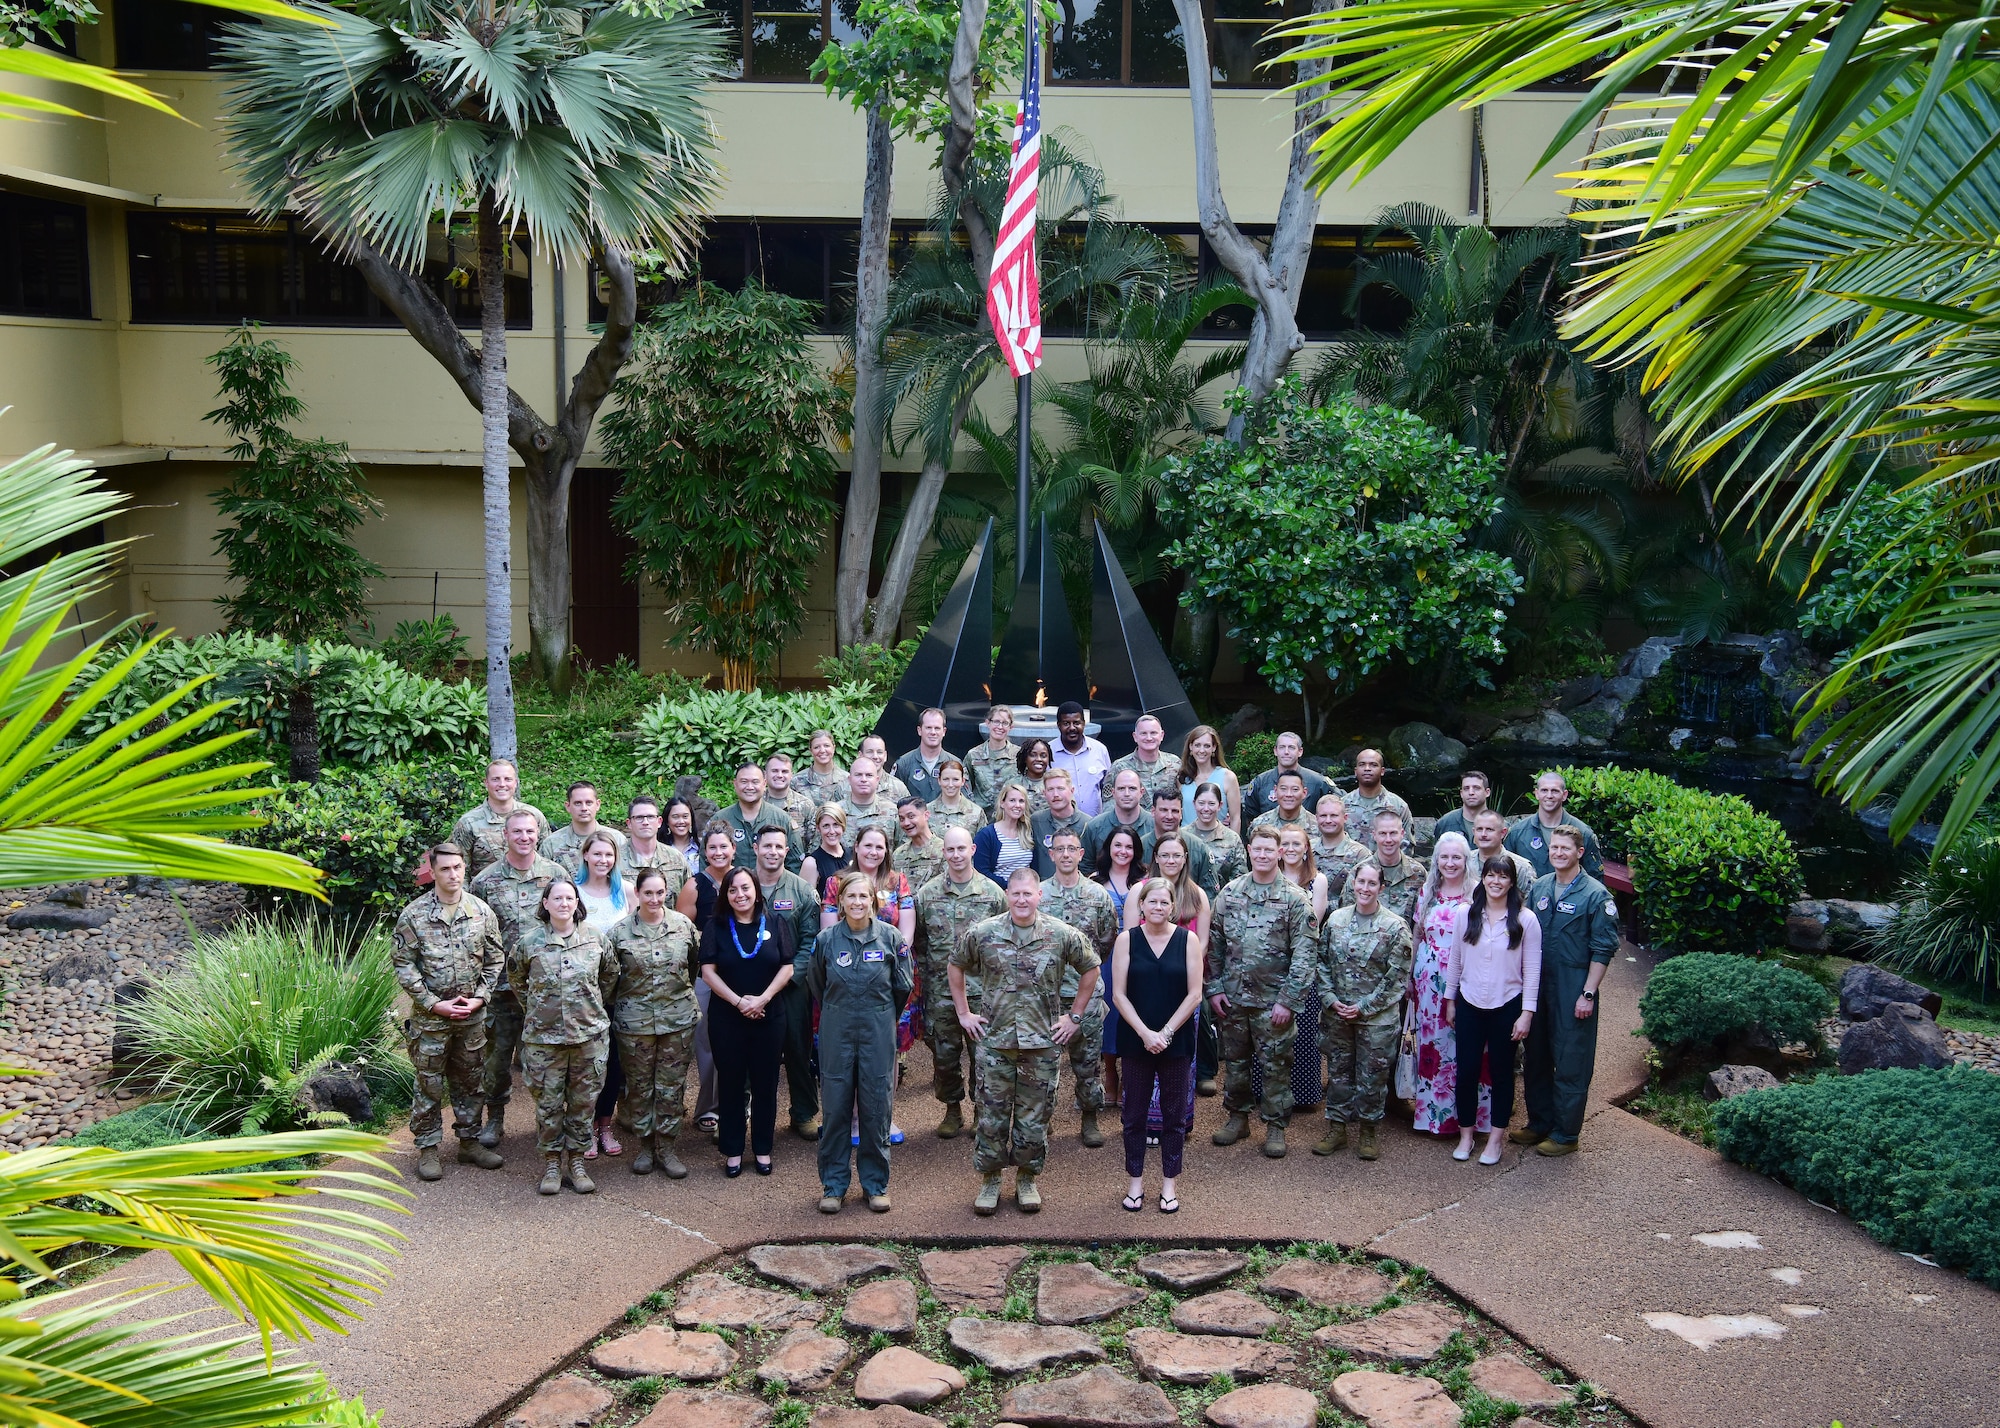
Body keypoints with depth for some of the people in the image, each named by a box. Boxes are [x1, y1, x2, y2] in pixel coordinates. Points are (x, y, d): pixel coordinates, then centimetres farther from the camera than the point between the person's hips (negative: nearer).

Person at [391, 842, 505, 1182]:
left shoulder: (482, 912, 0)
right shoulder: (414, 915, -8)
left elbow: (494, 959, 6)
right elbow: (402, 964, -7)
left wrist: (479, 998, -5)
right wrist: (434, 1003, -12)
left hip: (472, 1015, 3)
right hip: (430, 1016, -3)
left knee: (471, 1081, 12)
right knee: (429, 1084, 4)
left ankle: (469, 1141, 26)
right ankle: (427, 1149, 15)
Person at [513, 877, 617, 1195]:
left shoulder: (594, 939, 1)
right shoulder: (530, 942, -3)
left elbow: (611, 974, 16)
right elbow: (514, 976, 13)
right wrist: (532, 1007, 10)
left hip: (590, 1034, 1)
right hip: (543, 1036, -1)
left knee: (584, 1101, 6)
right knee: (548, 1103, 4)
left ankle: (576, 1161, 19)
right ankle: (552, 1163, 17)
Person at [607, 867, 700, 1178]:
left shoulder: (683, 925, 0)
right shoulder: (621, 931, -5)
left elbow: (696, 961, 13)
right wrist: (620, 1005, 4)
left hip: (678, 1019, 1)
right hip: (634, 1021, -1)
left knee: (672, 1086, 6)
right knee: (639, 1086, 8)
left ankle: (666, 1148, 17)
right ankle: (644, 1146, 21)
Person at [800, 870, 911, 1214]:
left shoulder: (890, 937, -4)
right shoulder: (825, 940, -3)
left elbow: (903, 986, 7)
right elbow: (815, 983, 14)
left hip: (878, 1034, 0)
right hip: (837, 1033, 1)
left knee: (876, 1108, 4)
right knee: (835, 1108, 4)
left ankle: (875, 1183, 17)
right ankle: (833, 1184, 15)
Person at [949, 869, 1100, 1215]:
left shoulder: (1062, 936, -4)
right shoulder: (982, 934, -3)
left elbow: (1090, 969, 9)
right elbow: (957, 966, 13)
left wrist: (1074, 1016, 7)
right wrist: (963, 1012, 9)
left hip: (1043, 1043, 0)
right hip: (995, 1041, 0)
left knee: (1034, 1117, 7)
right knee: (992, 1115, 5)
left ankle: (1027, 1179, 24)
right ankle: (989, 1179, 20)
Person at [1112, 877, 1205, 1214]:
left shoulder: (1188, 940, -1)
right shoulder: (1127, 940, -1)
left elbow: (1194, 994, -3)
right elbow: (1118, 994, -4)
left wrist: (1165, 1033, -10)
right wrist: (1145, 1033, -12)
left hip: (1177, 1042, 0)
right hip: (1136, 1042, 0)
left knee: (1175, 1115, 7)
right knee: (1134, 1114, 6)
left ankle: (1169, 1185, 18)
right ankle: (1135, 1183, 18)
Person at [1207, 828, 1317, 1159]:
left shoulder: (1294, 899, -7)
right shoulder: (1229, 893, 3)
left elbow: (1304, 954, -9)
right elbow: (1215, 944, 8)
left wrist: (1287, 1000, -13)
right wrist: (1215, 988, 2)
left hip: (1273, 1000, -3)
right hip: (1233, 997, 3)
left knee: (1275, 1064, 4)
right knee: (1234, 1060, 14)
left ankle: (1275, 1125, 17)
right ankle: (1237, 1117, 29)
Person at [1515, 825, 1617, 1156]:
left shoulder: (1595, 895, -9)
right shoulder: (1539, 888, 7)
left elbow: (1603, 950, -9)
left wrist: (1588, 994, -13)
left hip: (1573, 990, -6)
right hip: (1537, 986, 6)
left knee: (1571, 1064, 1)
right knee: (1536, 1057, 14)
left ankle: (1565, 1134, 11)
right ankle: (1539, 1123, 28)